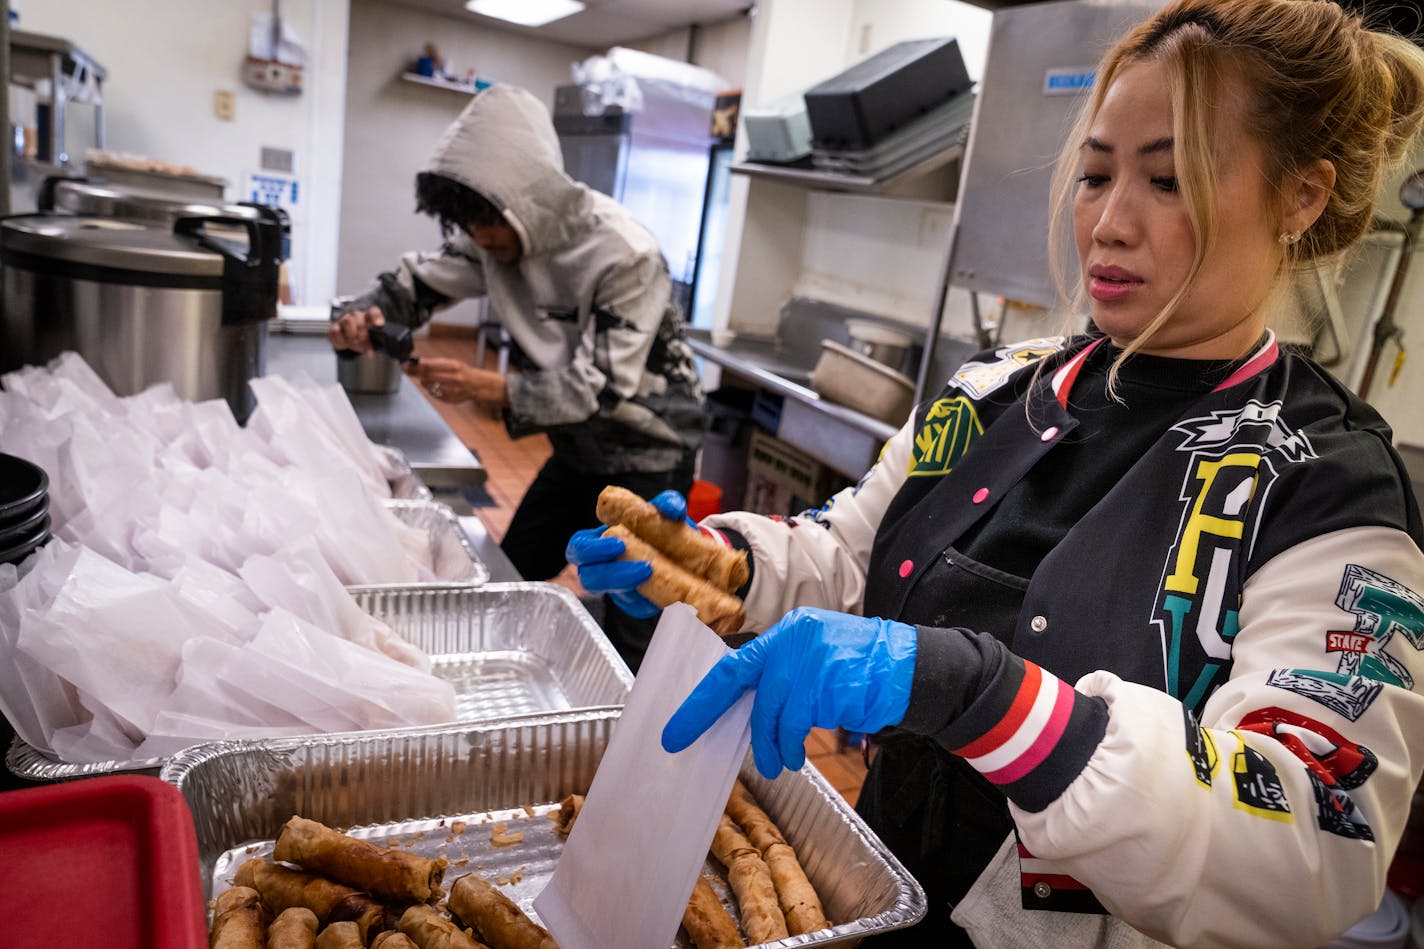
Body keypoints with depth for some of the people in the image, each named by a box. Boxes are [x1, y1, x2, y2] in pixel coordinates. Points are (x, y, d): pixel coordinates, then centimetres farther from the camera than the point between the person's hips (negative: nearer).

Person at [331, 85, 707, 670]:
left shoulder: (624, 257, -28)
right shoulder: (497, 234, -8)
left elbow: (601, 388, -30)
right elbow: (419, 283, 2)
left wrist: (488, 388, -39)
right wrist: (365, 314, -20)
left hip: (648, 458, -7)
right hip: (578, 450, 7)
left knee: (629, 636, -2)